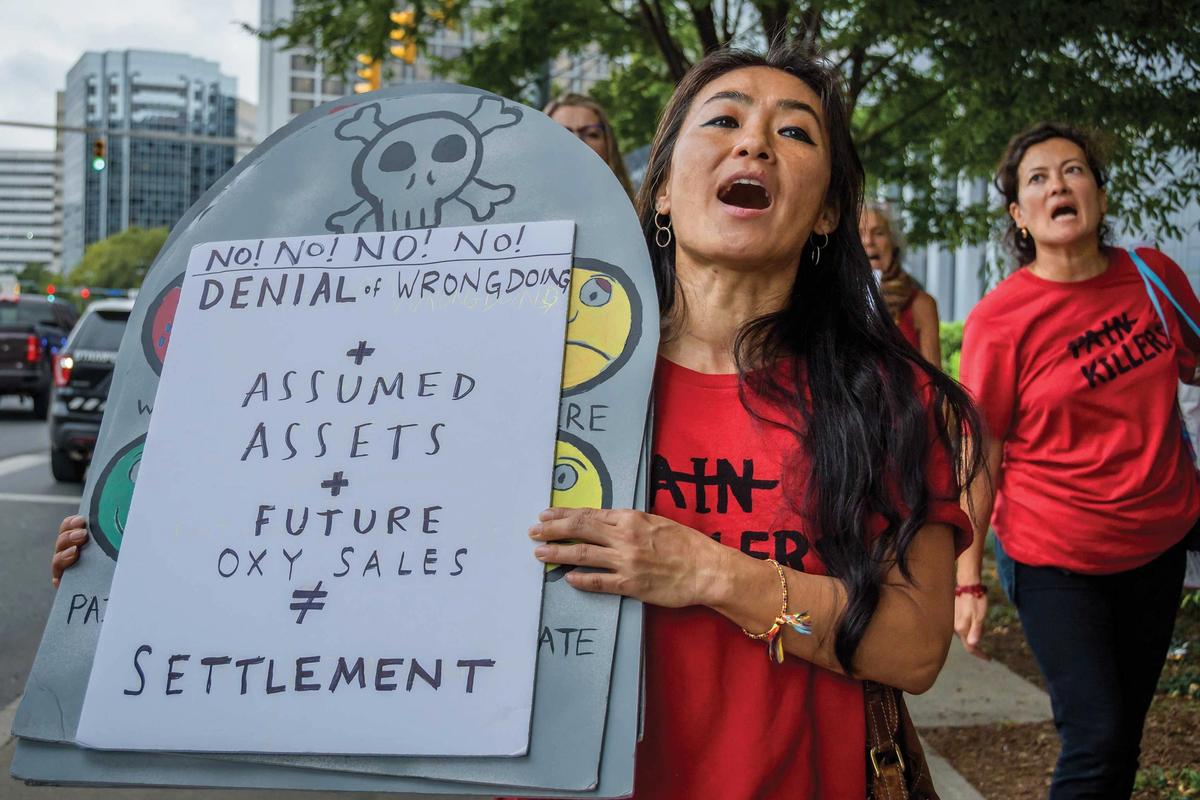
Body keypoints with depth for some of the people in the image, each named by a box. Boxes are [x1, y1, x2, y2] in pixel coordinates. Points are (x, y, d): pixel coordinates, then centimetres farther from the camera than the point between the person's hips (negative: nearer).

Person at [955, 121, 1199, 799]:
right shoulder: (1000, 319, -14)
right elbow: (979, 460, -12)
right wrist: (968, 582, -14)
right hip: (1057, 560, -5)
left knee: (1127, 726, 15)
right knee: (1098, 739, -6)